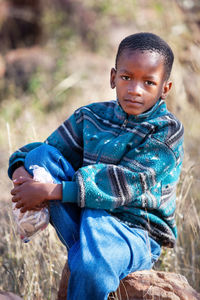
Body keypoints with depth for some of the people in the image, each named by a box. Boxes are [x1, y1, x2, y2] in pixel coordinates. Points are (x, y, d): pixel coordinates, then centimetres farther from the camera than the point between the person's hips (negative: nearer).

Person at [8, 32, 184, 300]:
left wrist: (52, 190, -26)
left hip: (135, 233, -5)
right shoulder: (92, 116, 7)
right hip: (85, 215, 6)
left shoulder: (167, 132, -11)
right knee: (42, 154, -12)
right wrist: (21, 169, -13)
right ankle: (82, 249, -26)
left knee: (91, 270, -39)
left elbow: (125, 184, -22)